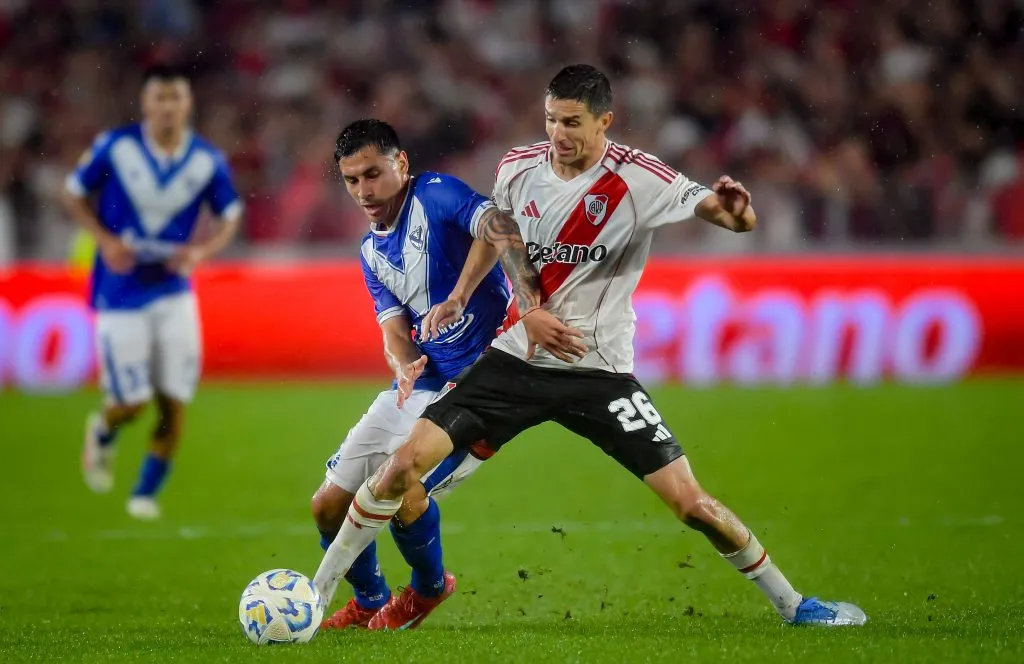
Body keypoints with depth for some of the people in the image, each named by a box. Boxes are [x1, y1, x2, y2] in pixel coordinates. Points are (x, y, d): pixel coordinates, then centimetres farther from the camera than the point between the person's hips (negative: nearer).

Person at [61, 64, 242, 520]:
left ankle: (146, 492, 17)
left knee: (173, 402, -2)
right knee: (133, 401, -4)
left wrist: (201, 250, -11)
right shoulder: (114, 148, -10)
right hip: (120, 295, -2)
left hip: (174, 293, 2)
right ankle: (103, 432, 33)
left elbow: (230, 217, 9)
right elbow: (73, 194, 2)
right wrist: (105, 240, -13)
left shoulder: (208, 161, -5)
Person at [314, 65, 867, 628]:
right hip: (517, 358, 3)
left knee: (690, 502, -10)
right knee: (405, 463, -9)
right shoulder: (518, 169, -1)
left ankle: (790, 603, 10)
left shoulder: (639, 179, -13)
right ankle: (319, 588, 6)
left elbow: (738, 217, -23)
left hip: (599, 371, -3)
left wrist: (731, 211, -46)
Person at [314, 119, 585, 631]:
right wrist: (405, 368, -21)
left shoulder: (434, 195, -12)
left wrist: (456, 300, -41)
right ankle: (369, 603, 32)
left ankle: (428, 589, 8)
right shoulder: (371, 253, 13)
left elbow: (498, 228, -32)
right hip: (417, 387, 8)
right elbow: (395, 330, 3)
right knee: (329, 505, 5)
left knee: (402, 492, -24)